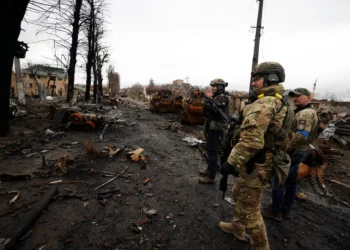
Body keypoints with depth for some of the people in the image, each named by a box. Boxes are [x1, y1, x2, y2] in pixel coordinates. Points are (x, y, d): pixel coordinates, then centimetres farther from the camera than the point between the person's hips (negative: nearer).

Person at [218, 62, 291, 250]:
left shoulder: (263, 104, -22)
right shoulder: (281, 102, 11)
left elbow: (251, 141, -32)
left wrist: (230, 162, -23)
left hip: (256, 167, -10)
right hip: (265, 162, 10)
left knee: (249, 209, 6)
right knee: (239, 193, 27)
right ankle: (238, 228, 46)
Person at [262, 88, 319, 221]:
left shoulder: (305, 113, -17)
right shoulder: (305, 112, 18)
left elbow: (301, 136, -28)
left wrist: (285, 148, -21)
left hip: (293, 152, -11)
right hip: (298, 151, 11)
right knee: (291, 180, 15)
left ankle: (275, 211, 5)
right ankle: (285, 210, 27)